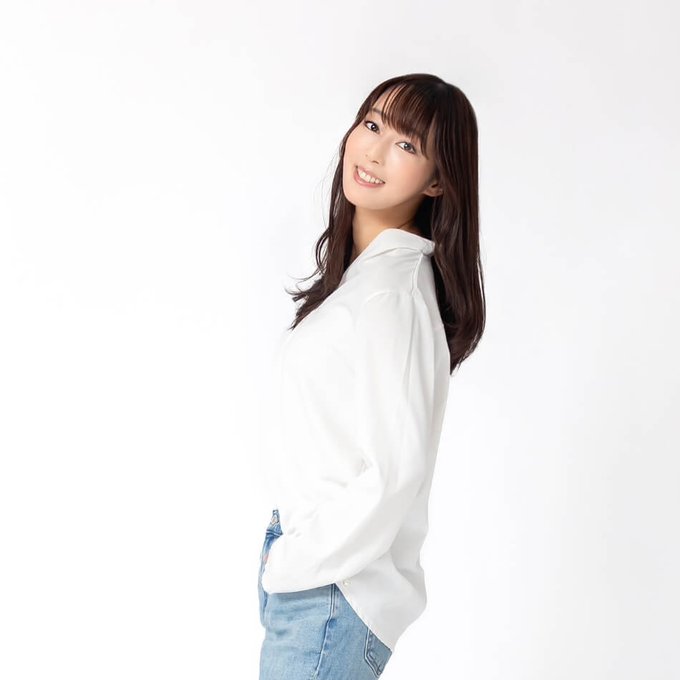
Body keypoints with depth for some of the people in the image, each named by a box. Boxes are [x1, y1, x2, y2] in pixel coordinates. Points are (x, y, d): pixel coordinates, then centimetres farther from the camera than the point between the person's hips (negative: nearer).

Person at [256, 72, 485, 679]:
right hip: (310, 558, 9)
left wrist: (292, 563, -13)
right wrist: (289, 551, 12)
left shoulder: (394, 294, -22)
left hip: (329, 589, -8)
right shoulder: (357, 267, 8)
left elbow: (396, 471, -24)